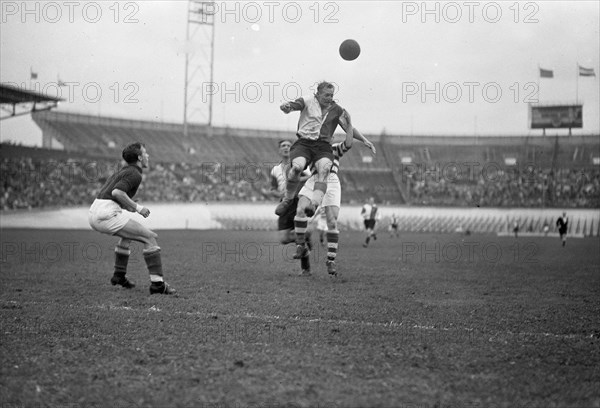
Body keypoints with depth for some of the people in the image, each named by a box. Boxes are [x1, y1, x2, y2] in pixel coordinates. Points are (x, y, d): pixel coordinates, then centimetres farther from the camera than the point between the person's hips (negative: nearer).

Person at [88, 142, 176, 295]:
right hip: (107, 214, -10)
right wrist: (137, 207, -12)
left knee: (128, 234, 35)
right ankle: (157, 283, -12)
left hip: (93, 214, 10)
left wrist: (129, 206, 19)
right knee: (150, 237, -5)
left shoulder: (123, 171, 25)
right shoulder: (135, 174, -5)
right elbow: (116, 192, -21)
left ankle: (119, 275, 35)